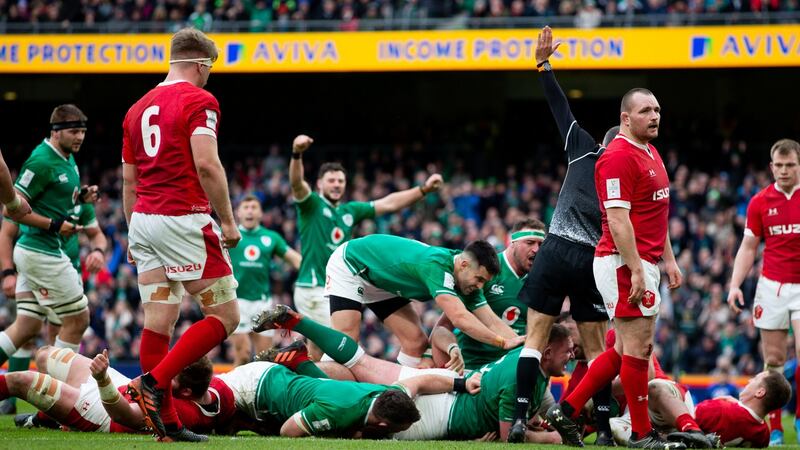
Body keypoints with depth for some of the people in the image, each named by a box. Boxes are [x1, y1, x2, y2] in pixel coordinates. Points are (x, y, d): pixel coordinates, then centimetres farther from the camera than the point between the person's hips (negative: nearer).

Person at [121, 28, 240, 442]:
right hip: (184, 219, -7)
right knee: (225, 316, -1)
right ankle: (154, 382, -14)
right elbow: (206, 164, -17)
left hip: (143, 220, 7)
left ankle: (166, 421, 2)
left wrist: (133, 236, 25)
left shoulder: (138, 109, 16)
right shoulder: (199, 101, -6)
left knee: (158, 322, 4)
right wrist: (228, 221, -11)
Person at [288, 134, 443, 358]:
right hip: (313, 288, -8)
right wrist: (297, 154, -42)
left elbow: (389, 204, 16)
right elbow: (296, 183, -22)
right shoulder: (312, 204, -3)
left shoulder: (350, 211, 15)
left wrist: (424, 189, 7)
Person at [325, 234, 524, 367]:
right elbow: (459, 317, -46)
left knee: (416, 343, -2)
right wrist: (502, 342, -46)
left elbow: (491, 321, -12)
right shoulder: (436, 265, -38)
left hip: (382, 282, 9)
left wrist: (520, 344, -26)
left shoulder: (467, 278, -12)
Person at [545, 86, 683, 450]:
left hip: (643, 263, 10)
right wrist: (636, 271, -24)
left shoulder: (651, 154, 17)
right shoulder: (618, 157, -14)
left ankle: (567, 410, 16)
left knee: (626, 349, 12)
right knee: (638, 346, -6)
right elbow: (617, 219, -20)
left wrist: (668, 259, 21)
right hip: (624, 264, -10)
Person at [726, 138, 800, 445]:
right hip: (772, 286, 2)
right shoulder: (760, 202, 5)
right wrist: (735, 285, -2)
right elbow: (748, 247, 9)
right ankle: (775, 429, 7)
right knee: (773, 359, 2)